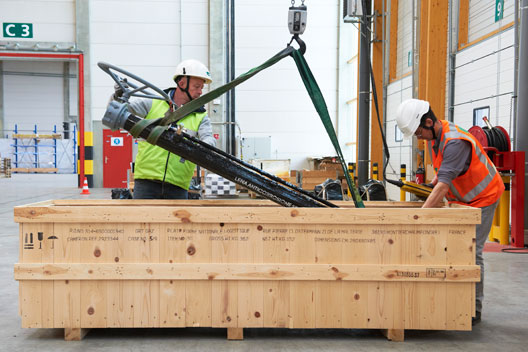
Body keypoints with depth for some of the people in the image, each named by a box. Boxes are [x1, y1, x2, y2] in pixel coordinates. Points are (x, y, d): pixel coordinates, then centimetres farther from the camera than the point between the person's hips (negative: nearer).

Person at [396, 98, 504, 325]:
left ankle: (474, 309, 2)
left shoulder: (455, 142, -32)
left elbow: (442, 187, -39)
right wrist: (436, 179, 1)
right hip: (460, 199, 9)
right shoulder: (433, 137, -2)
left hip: (482, 198, -9)